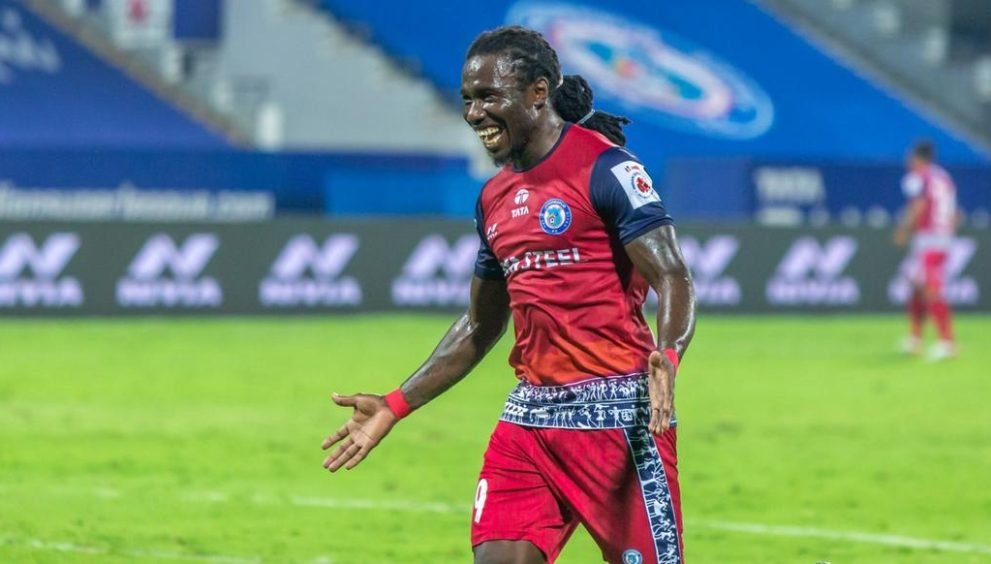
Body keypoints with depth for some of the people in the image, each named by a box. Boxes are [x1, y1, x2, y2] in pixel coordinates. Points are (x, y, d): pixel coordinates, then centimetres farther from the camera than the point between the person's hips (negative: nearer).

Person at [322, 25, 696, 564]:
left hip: (615, 413, -7)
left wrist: (666, 358, -34)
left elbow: (673, 280, -15)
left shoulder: (604, 168, -8)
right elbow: (480, 326, 24)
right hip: (530, 413, 7)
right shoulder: (493, 197, 15)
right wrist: (395, 406, 19)